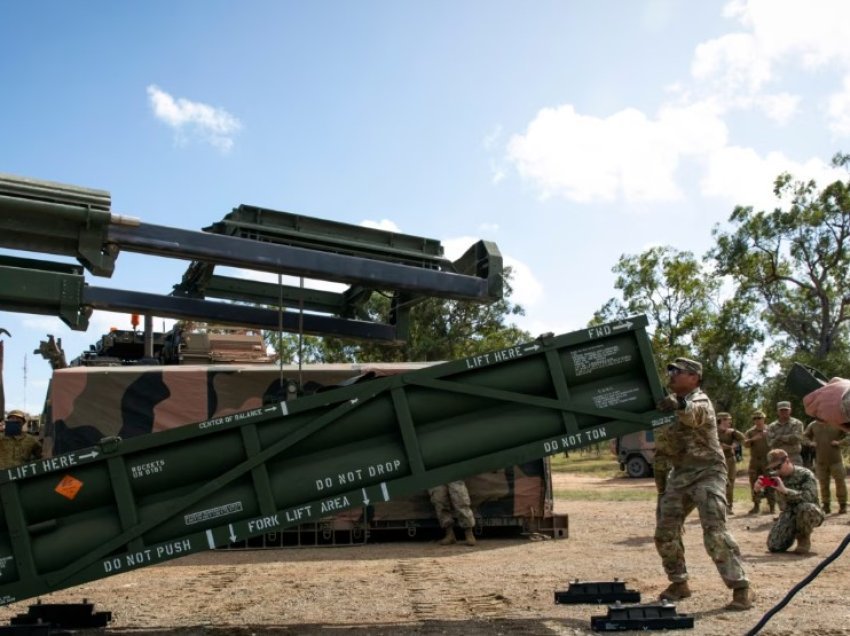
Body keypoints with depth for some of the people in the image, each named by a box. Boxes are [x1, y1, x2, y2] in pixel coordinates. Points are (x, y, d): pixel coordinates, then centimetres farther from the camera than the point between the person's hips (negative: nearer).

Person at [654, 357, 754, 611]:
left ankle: (741, 588, -11)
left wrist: (679, 404, -60)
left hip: (706, 472, -8)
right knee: (665, 533, 6)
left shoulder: (700, 400, -15)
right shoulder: (671, 401, 12)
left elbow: (694, 414, -39)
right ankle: (679, 583, 21)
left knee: (715, 533, -17)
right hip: (680, 474, 8)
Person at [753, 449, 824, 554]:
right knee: (774, 546, -16)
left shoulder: (805, 474, -17)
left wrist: (785, 490, -38)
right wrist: (759, 487, -22)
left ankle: (804, 540, -11)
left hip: (810, 514, -4)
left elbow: (809, 496, -31)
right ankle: (794, 532, 19)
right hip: (788, 514, 4)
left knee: (805, 507, -41)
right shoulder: (775, 476, -2)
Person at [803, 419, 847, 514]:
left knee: (840, 481, 1)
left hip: (835, 459, -2)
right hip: (820, 460, 2)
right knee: (823, 483, 7)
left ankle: (842, 505, 14)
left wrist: (839, 442, -15)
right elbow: (804, 437, 14)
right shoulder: (813, 425, 3)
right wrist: (810, 443, -6)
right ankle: (825, 505, 16)